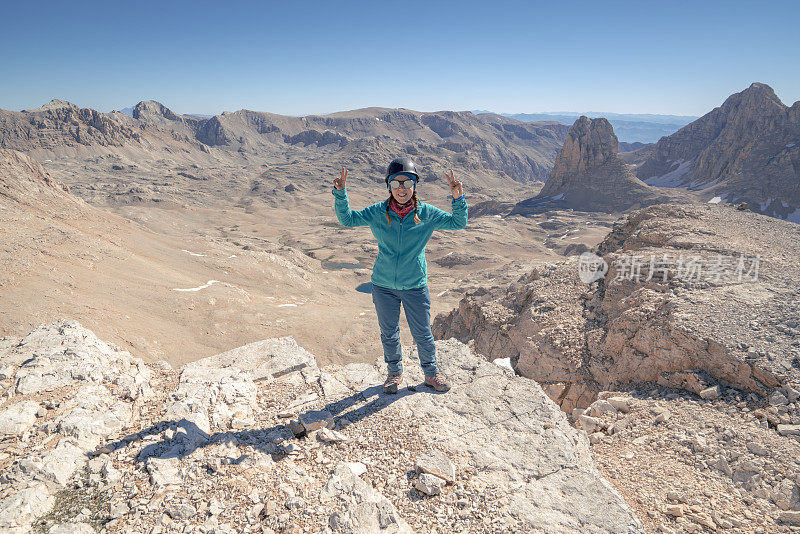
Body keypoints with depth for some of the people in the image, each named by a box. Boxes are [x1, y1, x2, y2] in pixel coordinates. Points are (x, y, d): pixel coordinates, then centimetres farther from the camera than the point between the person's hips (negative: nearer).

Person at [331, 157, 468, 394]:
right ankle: (394, 372, 40)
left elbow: (459, 223, -4)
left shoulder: (426, 214, -8)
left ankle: (431, 373, 36)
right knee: (389, 334, 16)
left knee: (423, 334, 11)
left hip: (416, 286, -1)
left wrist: (458, 199, -21)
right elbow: (347, 219, 1)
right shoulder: (378, 212, -6)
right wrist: (340, 194, -14)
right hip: (384, 286, 1)